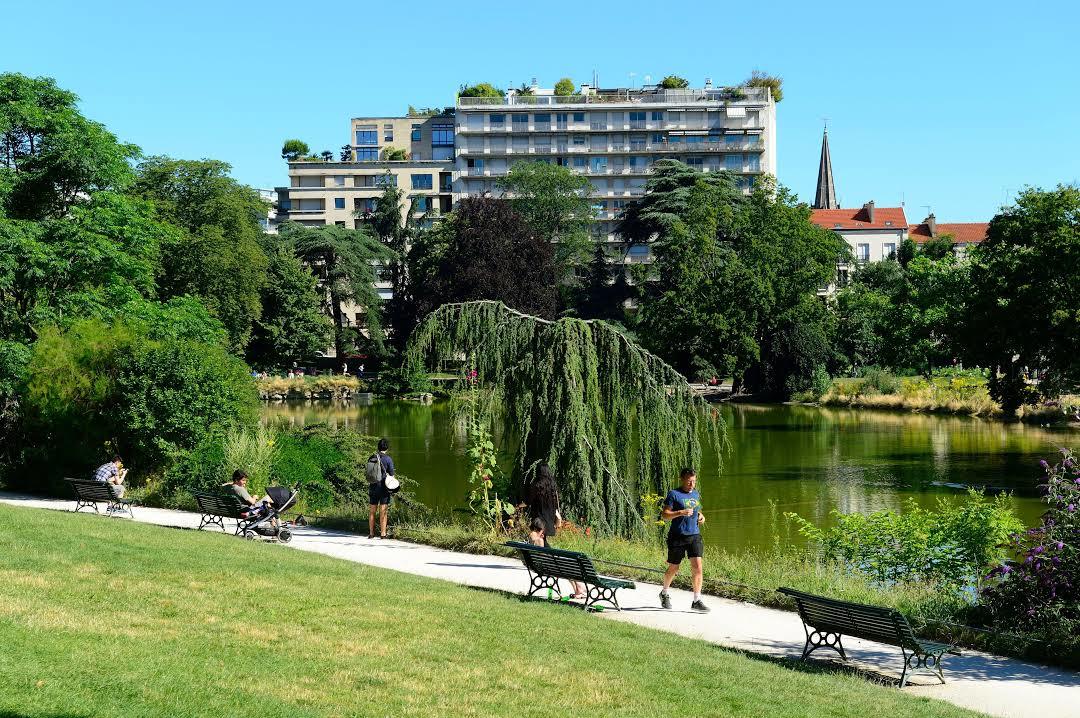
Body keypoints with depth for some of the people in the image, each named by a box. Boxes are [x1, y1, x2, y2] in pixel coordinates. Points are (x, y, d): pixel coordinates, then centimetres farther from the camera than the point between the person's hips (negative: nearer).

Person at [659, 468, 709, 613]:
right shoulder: (674, 494, -7)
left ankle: (697, 601, -4)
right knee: (673, 569, 8)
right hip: (677, 537, -5)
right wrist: (681, 512, -24)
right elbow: (664, 515, -11)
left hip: (694, 536, 5)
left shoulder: (696, 494, 13)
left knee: (697, 568, -8)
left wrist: (701, 516, 8)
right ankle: (664, 594, 33)